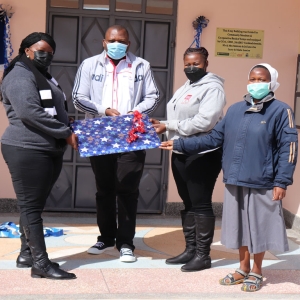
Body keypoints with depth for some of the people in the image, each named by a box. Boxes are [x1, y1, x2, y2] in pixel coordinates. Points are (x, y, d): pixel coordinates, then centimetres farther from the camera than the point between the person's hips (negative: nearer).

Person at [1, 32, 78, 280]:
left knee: (35, 205, 13)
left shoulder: (44, 77, 22)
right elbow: (29, 113, -22)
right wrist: (66, 133, -18)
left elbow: (56, 111, 26)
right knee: (31, 206, -6)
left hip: (49, 150, 10)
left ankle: (27, 254, 22)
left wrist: (67, 132, 7)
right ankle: (40, 263, -5)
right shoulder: (20, 76, -9)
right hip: (27, 151, -10)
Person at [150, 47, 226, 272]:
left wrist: (169, 126, -16)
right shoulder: (185, 88, 18)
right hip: (180, 153, 9)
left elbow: (203, 122, -23)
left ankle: (203, 255, 5)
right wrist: (165, 126, -3)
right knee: (188, 203, 13)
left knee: (201, 204, -3)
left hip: (202, 155, -9)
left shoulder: (212, 88, -11)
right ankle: (190, 249, 23)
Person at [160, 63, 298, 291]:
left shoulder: (281, 111, -5)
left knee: (259, 227, 6)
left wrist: (281, 182, -14)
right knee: (239, 226, 14)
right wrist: (180, 144, 8)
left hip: (261, 183, -5)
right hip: (235, 181, 5)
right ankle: (243, 269, 30)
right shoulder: (235, 109, 10)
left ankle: (256, 272, 24)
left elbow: (288, 148, -9)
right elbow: (214, 138, 12)